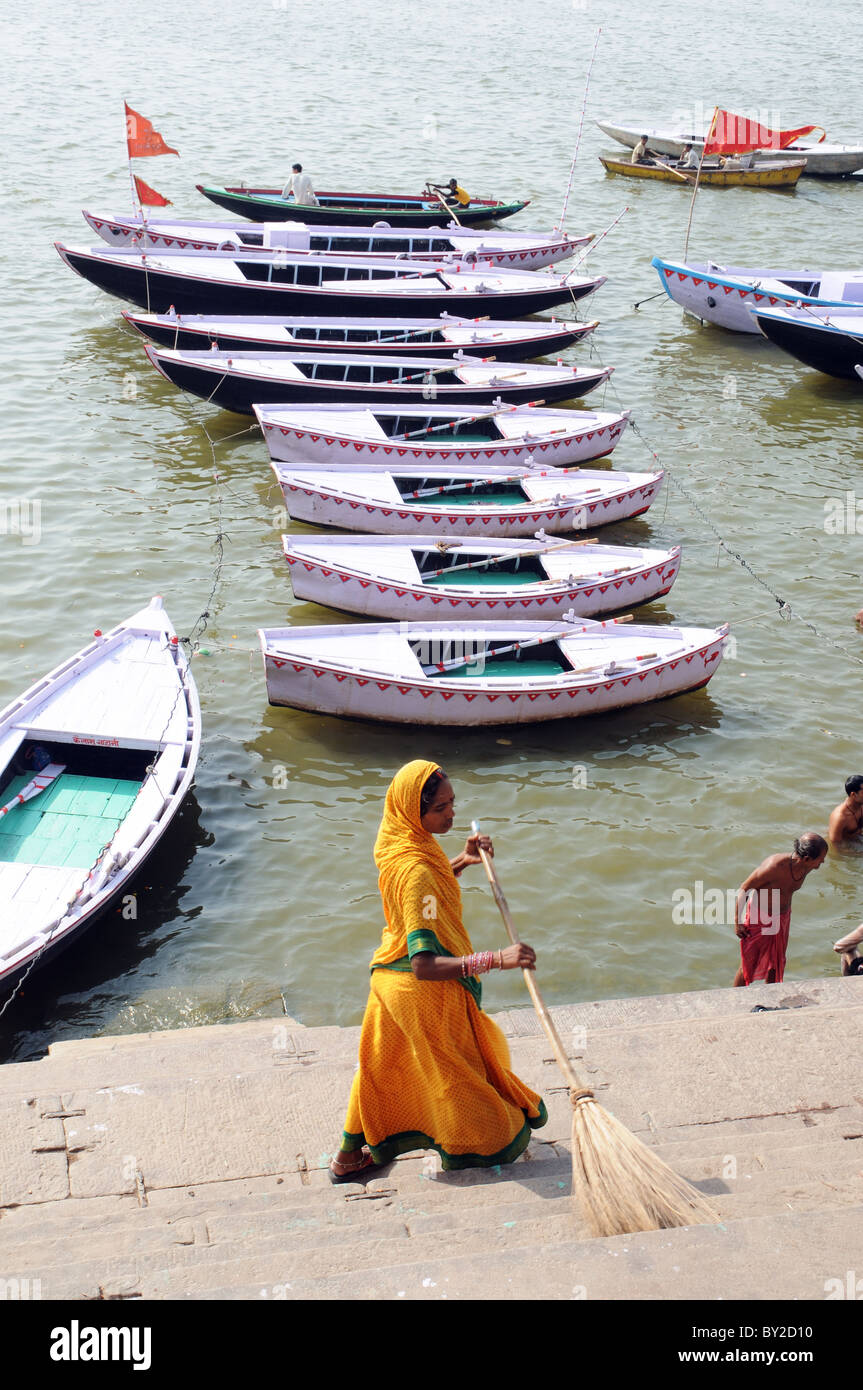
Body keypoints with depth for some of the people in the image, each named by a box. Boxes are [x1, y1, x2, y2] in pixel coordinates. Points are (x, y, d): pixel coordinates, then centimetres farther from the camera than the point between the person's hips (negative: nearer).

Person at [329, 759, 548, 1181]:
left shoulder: (397, 843, -5)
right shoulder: (415, 871, -35)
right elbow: (425, 965, -39)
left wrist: (461, 861, 0)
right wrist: (496, 959, -46)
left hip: (391, 976, 9)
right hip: (427, 995, -9)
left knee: (382, 1066, 24)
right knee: (454, 1070, 17)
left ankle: (349, 1155, 38)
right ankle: (479, 1145, 41)